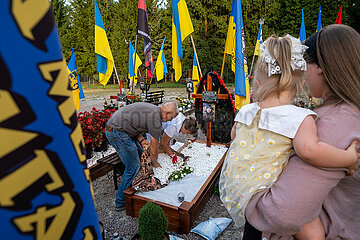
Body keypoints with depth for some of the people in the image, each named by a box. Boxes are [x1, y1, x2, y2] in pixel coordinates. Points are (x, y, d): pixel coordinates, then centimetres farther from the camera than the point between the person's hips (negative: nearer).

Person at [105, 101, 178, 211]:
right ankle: (121, 202, 8)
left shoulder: (152, 109, 12)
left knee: (141, 154, 18)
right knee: (133, 166, -6)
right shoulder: (155, 117, -16)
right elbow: (154, 147, -7)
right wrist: (155, 163, 10)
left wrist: (141, 140, 4)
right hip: (117, 133, -11)